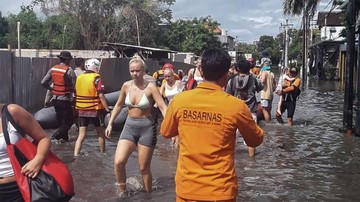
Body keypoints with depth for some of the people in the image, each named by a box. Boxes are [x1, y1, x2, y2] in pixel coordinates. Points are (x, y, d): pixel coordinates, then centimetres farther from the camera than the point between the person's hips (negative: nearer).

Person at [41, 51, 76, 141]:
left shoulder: (53, 69, 3)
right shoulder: (69, 70, -15)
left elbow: (43, 83, 3)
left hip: (55, 99, 7)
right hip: (65, 100, -7)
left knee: (61, 120, 20)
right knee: (68, 121, 2)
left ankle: (64, 137, 28)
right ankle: (55, 137, -8)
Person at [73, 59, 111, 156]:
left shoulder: (79, 78, 5)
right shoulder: (96, 78, -10)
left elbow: (76, 93, 11)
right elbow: (101, 96, -17)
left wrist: (77, 108, 22)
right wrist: (107, 110, -14)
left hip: (81, 110, 4)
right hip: (95, 110, -4)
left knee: (81, 135, 6)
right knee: (100, 133, 15)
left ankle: (75, 155, -6)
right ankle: (103, 154, 28)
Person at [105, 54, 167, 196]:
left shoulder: (150, 88, -13)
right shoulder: (126, 86, 0)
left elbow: (163, 108, -18)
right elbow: (118, 105, 14)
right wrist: (110, 124, 12)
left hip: (147, 128, -4)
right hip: (129, 127, 4)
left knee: (144, 168, 5)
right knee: (118, 162, -10)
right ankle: (122, 192, 13)